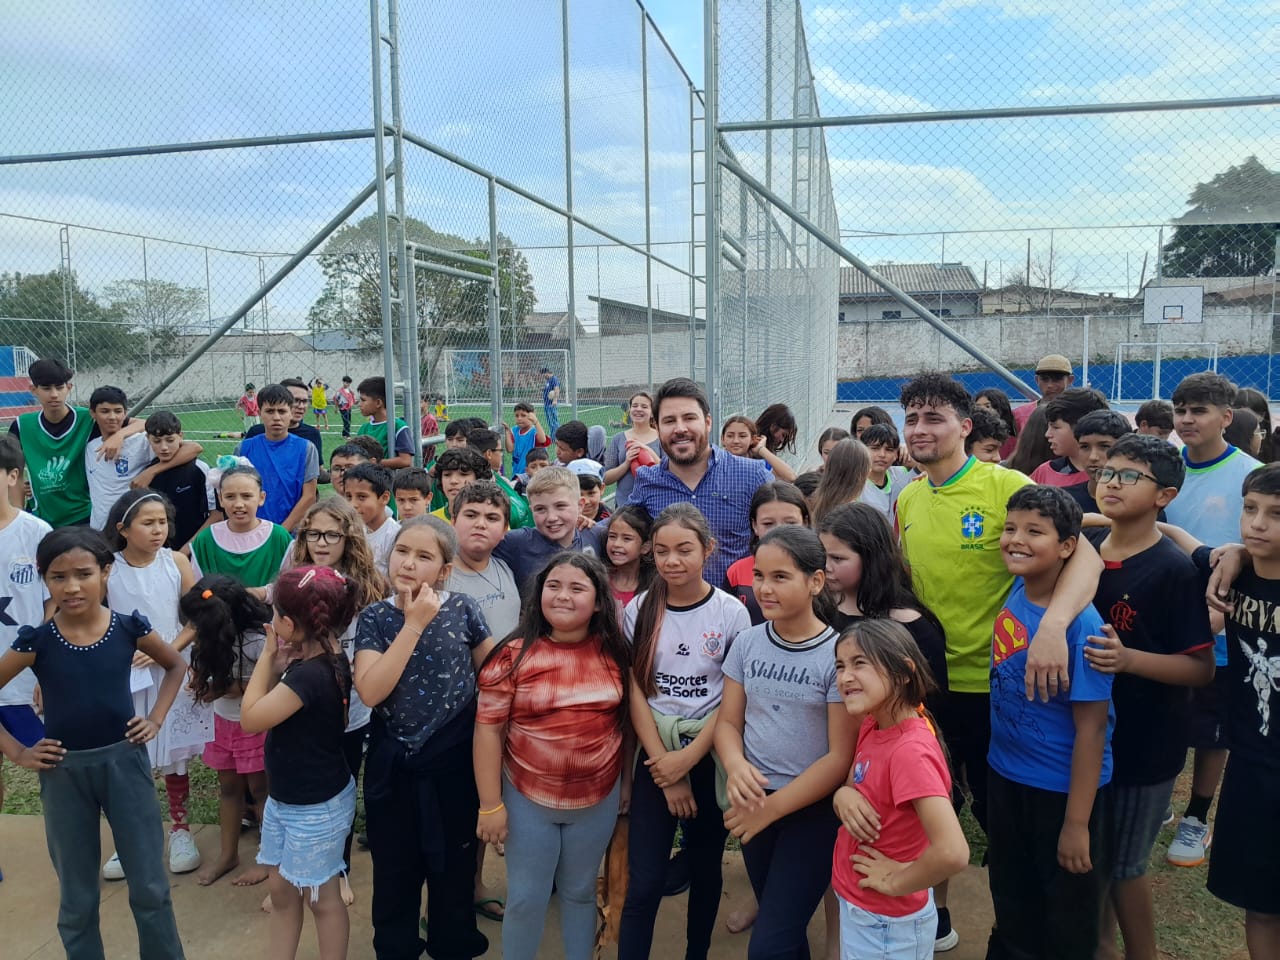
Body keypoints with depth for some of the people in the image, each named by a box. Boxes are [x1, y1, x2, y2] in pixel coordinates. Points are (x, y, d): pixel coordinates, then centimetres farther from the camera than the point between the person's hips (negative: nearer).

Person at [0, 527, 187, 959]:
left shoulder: (129, 628, -7)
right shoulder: (36, 642, -10)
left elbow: (176, 665, 11)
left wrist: (156, 719, 2)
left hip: (125, 762, 0)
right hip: (64, 772, 0)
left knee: (151, 887, 8)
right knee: (77, 898, 13)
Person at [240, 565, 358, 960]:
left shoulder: (310, 674, -32)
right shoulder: (325, 658, -3)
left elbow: (250, 719, -25)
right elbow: (274, 704, 8)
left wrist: (267, 654, -18)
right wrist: (279, 661, -8)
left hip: (316, 807, -9)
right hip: (286, 798, 9)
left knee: (322, 898, 11)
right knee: (280, 890, 22)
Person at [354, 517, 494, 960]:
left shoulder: (462, 609, -8)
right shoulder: (375, 617, -7)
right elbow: (370, 691, -21)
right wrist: (414, 625, -22)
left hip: (453, 760, 0)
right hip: (392, 764, 1)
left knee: (453, 865, 16)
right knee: (394, 869, 16)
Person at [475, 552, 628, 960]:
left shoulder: (615, 654, -5)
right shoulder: (513, 655, -13)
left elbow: (626, 720, 6)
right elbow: (488, 730, -11)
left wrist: (627, 781, 10)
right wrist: (490, 804, -11)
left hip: (598, 800, 2)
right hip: (528, 800, -2)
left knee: (580, 892, 20)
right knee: (525, 899, 11)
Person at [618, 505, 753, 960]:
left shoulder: (731, 612, -7)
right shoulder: (639, 610, -3)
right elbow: (635, 693, -4)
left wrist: (687, 759, -13)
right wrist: (666, 770, -9)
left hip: (710, 757, 0)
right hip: (656, 756, 1)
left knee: (705, 867, 15)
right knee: (644, 882, -2)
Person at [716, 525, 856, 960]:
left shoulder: (838, 654, -15)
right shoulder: (747, 642, -1)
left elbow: (840, 756, -14)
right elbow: (728, 721, 4)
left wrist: (773, 807, -15)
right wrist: (735, 766, -17)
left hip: (813, 811, -4)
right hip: (755, 804, 5)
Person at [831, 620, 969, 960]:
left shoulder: (910, 751, -29)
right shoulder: (871, 727, -3)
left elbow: (953, 852, -38)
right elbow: (854, 788, 9)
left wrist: (896, 882, -22)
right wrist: (843, 796, -14)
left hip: (886, 924, -7)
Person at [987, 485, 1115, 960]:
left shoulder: (1081, 624, -24)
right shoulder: (1014, 595, -7)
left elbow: (1091, 728, -20)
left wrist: (1077, 823, -17)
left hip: (1063, 790, -6)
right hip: (1005, 777, 6)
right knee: (1012, 903, 26)